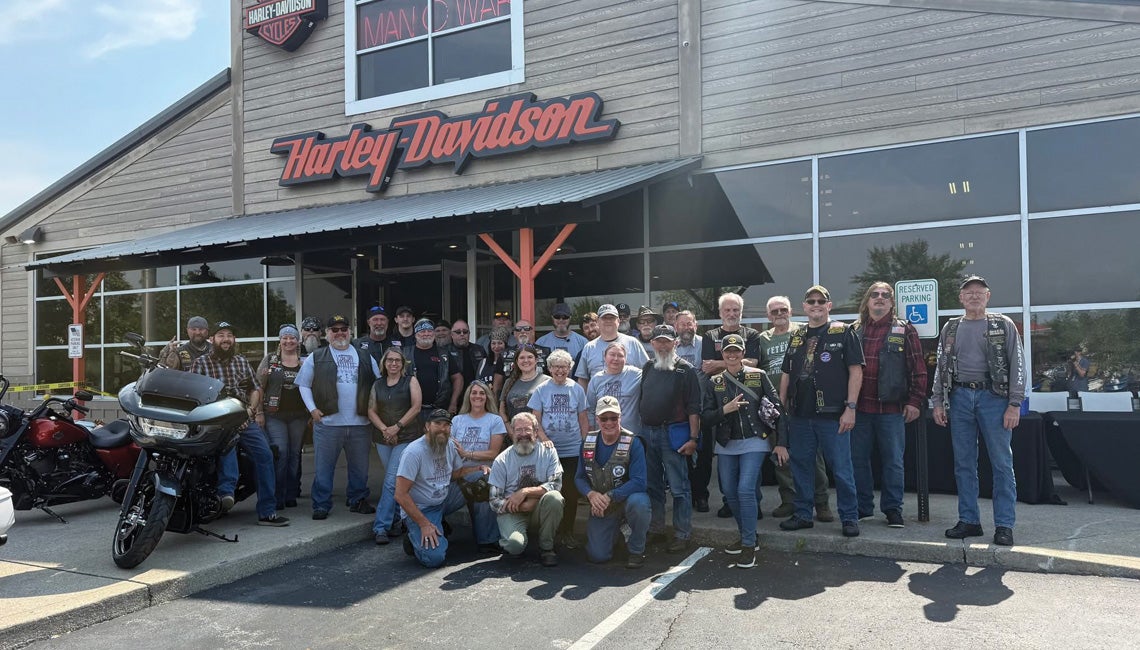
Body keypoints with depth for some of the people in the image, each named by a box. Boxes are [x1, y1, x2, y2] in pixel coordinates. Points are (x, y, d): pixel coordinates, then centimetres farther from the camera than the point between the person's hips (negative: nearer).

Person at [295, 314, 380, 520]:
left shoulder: (366, 357, 12)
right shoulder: (316, 358, 6)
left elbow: (378, 384, 14)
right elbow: (304, 385, 7)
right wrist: (312, 409, -4)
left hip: (360, 423, 2)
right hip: (327, 422, -2)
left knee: (360, 465, 11)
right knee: (323, 466, 1)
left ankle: (358, 500, 25)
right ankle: (321, 505, 10)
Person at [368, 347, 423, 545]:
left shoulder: (411, 381, 3)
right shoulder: (377, 384, 13)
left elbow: (416, 406, -6)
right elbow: (371, 411, 8)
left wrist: (397, 427, -11)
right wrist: (384, 429, -8)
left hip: (407, 437, -4)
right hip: (383, 439, 4)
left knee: (392, 481, -12)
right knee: (396, 481, 8)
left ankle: (381, 527, -12)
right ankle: (397, 521, 19)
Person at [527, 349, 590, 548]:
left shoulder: (577, 389, 4)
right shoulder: (541, 390, 1)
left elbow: (583, 420, 8)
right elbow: (535, 419, 1)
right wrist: (544, 439, -12)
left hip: (573, 450, 1)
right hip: (548, 450, -1)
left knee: (571, 492, 4)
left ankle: (567, 532, 16)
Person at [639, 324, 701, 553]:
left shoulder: (685, 370, -4)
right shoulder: (647, 368, 13)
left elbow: (693, 407, -7)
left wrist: (693, 438, -13)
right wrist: (640, 430, 12)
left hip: (672, 434, -6)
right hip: (647, 432, 6)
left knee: (678, 487, -2)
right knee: (652, 485, 13)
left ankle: (682, 535, 6)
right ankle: (656, 529, 24)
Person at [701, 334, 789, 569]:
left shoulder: (758, 376, -2)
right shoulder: (713, 382, 5)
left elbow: (778, 408, -2)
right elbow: (705, 416, 0)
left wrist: (781, 443, -6)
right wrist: (725, 410, -19)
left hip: (754, 442, -4)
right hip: (726, 445, 4)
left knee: (745, 490, -15)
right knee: (730, 493, 8)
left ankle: (749, 545, -3)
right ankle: (747, 537, 27)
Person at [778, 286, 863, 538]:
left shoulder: (843, 333, -1)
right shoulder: (797, 338, 14)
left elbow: (855, 371, -6)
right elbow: (786, 375, 17)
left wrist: (850, 408, -12)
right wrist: (782, 407, 10)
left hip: (833, 414, -5)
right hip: (800, 414, 5)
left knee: (841, 468, 0)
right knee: (801, 466, 11)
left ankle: (849, 517, 12)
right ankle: (803, 514, 23)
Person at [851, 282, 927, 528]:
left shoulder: (904, 330, 3)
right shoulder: (855, 331, 11)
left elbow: (919, 369, 0)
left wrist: (915, 401, -6)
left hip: (891, 408, -3)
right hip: (860, 407, 3)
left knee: (893, 461, 3)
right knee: (858, 459, 8)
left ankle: (893, 510, 14)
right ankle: (863, 508, 19)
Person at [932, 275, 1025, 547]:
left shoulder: (1004, 325, 4)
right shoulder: (950, 328, 13)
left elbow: (1017, 365, -1)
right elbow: (940, 367, 14)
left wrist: (1014, 404, -9)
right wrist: (938, 402, 6)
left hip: (993, 396, -3)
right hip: (959, 397, 3)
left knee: (1002, 463, -2)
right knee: (964, 463, 6)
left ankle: (1004, 525, 4)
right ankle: (969, 520, 14)